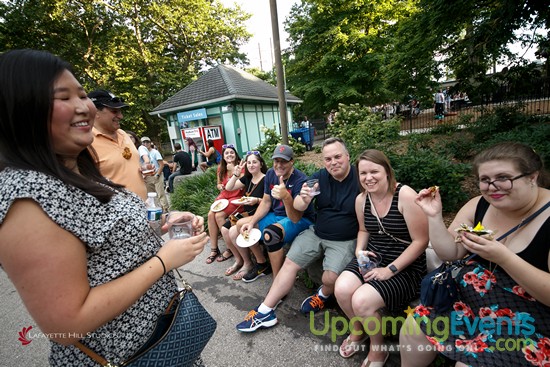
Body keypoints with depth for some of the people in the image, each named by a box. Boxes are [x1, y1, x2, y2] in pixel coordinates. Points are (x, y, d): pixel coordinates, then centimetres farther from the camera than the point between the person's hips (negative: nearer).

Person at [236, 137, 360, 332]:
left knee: (330, 278, -21)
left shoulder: (360, 178, -13)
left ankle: (323, 295, 18)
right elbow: (298, 207, -6)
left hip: (345, 240, -3)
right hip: (316, 233, 4)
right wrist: (304, 200, -30)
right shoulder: (319, 177, -3)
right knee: (289, 264, -3)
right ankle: (265, 311, 9)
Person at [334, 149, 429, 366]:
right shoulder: (361, 199, 1)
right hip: (373, 258, 5)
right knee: (341, 289, -18)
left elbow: (420, 241, -16)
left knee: (362, 301, -23)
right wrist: (359, 251, -2)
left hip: (406, 267, -5)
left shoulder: (405, 196, -18)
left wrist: (390, 270, -19)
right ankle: (356, 331, 17)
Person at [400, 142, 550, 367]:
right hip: (468, 301, 5)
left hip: (525, 322, -4)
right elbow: (450, 253, -1)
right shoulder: (479, 205, -4)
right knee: (413, 330, -1)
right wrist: (434, 217, -14)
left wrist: (503, 257, -33)